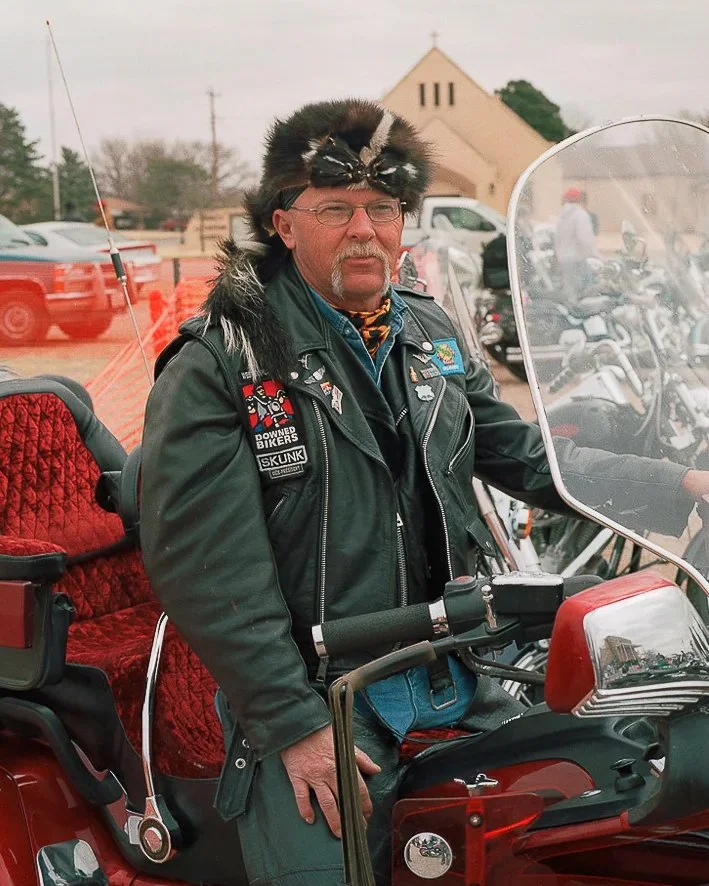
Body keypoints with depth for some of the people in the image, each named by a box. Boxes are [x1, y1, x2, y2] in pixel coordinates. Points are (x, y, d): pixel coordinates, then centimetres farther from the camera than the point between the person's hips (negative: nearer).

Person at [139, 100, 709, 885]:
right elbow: (202, 566, -15)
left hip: (454, 677, 6)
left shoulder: (428, 335, 10)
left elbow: (520, 453, 15)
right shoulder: (215, 366, -11)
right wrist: (294, 724, -18)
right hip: (309, 695, -6)